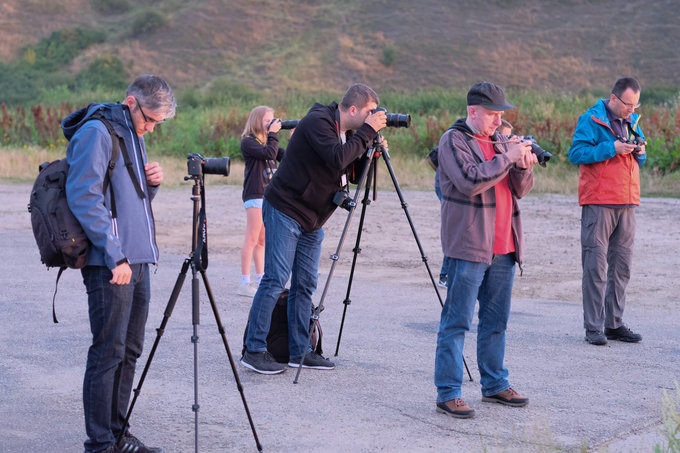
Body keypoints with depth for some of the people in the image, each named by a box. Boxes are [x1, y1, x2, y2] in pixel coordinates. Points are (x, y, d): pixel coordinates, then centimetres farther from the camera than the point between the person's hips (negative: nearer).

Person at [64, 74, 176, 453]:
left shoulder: (133, 135, 18)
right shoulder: (96, 132, -10)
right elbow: (83, 198, -17)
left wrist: (151, 183, 4)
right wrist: (115, 255, -20)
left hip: (137, 260, 9)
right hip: (111, 264, -9)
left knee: (130, 350, 12)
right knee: (109, 352, -7)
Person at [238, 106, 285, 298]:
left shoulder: (267, 141, 17)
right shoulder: (248, 142, -8)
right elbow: (269, 154, -21)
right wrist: (273, 134, -13)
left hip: (269, 195, 8)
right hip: (255, 195, -8)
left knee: (262, 240, 11)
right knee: (252, 239, -11)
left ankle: (260, 279, 16)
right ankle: (244, 284, -11)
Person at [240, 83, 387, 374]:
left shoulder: (346, 132, 11)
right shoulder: (318, 122, -16)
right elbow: (338, 159, -29)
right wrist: (368, 132, -21)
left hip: (312, 219, 9)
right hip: (285, 211, -9)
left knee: (305, 284, 7)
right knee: (275, 280, -10)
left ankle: (300, 352, 12)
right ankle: (254, 351, -6)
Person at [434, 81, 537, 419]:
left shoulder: (500, 141, 17)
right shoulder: (453, 141, -5)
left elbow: (520, 190, 14)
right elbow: (471, 181, -21)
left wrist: (524, 167, -6)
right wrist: (508, 158, -17)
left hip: (503, 247, 7)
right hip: (468, 246, -7)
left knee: (496, 321, 13)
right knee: (457, 321, -6)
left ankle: (495, 385, 23)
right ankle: (447, 394, -5)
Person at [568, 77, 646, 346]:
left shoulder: (632, 122, 16)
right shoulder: (591, 120, -5)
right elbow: (576, 153, -14)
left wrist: (640, 153, 0)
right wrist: (611, 148, -20)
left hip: (626, 203, 7)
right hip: (598, 203, -7)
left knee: (621, 265, 8)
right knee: (596, 265, -6)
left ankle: (614, 323, 16)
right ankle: (593, 328, -3)